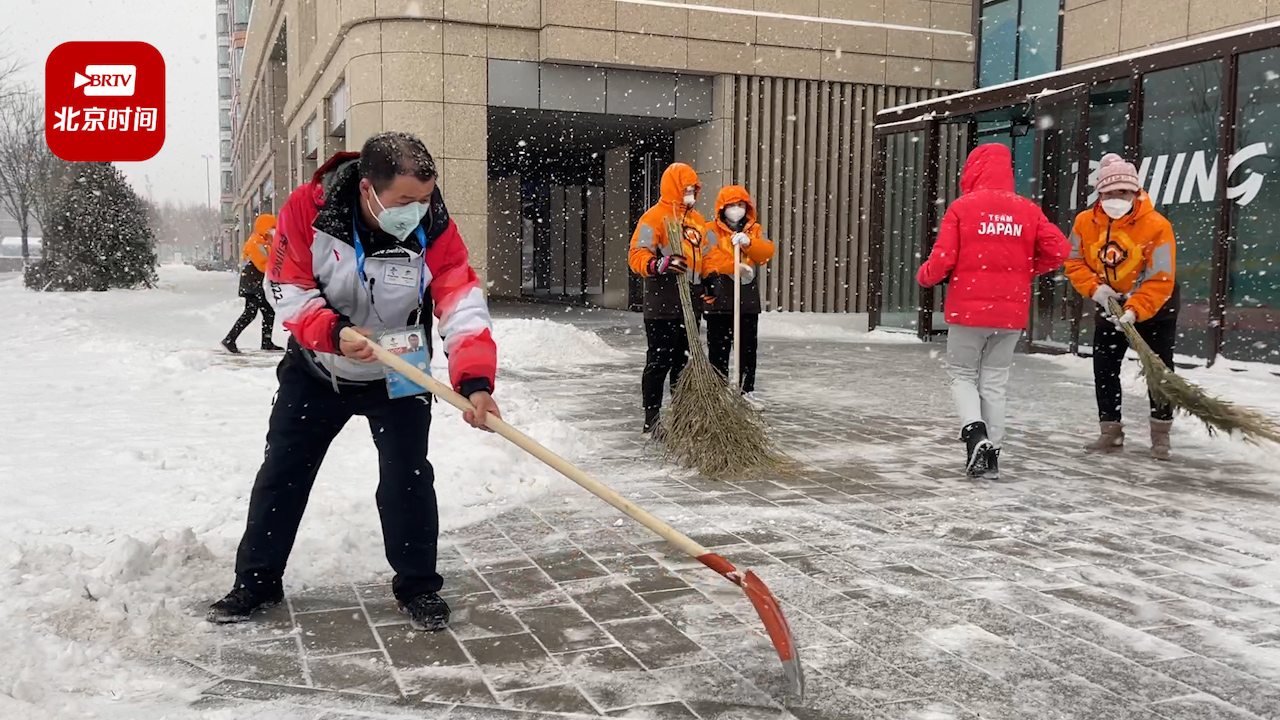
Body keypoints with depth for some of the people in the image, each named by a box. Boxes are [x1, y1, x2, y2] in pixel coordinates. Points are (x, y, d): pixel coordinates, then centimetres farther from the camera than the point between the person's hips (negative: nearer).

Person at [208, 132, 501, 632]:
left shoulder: (436, 233, -24)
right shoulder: (308, 208, -25)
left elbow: (463, 308, -33)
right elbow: (287, 288, -18)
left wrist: (474, 381, -48)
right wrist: (334, 332, -35)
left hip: (397, 377, -1)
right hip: (316, 368, 1)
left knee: (407, 477, -8)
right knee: (282, 472, 8)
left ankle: (417, 586, 11)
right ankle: (256, 581, 25)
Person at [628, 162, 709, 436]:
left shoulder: (698, 220, 17)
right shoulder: (654, 218, -8)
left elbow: (705, 257, 27)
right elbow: (637, 257, -16)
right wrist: (661, 264, -32)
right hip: (662, 305, -8)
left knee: (684, 361, 15)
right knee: (659, 362, -5)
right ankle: (652, 418, 2)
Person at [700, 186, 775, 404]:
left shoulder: (754, 230, 12)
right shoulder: (711, 230, 0)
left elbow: (767, 252, -6)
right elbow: (710, 259, -16)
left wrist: (748, 242, -24)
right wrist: (735, 267, -29)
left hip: (748, 300, 4)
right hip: (719, 300, -3)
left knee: (748, 349, 10)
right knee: (718, 350, 2)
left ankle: (747, 391, 22)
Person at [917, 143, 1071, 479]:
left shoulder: (962, 207, -7)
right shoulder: (1028, 210, 3)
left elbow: (943, 259, -10)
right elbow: (1059, 250, -1)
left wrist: (924, 277, 10)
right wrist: (1027, 271, 15)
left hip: (968, 309, -3)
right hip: (1011, 312, 3)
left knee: (962, 374, 14)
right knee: (994, 383, 14)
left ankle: (975, 433, -9)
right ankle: (991, 454, 17)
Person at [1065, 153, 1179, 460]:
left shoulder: (1156, 226, -25)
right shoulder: (1085, 222, -13)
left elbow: (1160, 280, -26)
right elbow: (1074, 262, -2)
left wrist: (1134, 311, -36)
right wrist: (1095, 288, -18)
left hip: (1154, 306, -4)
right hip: (1110, 304, 4)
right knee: (1104, 367, 4)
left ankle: (1161, 435, 11)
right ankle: (1111, 432, 15)